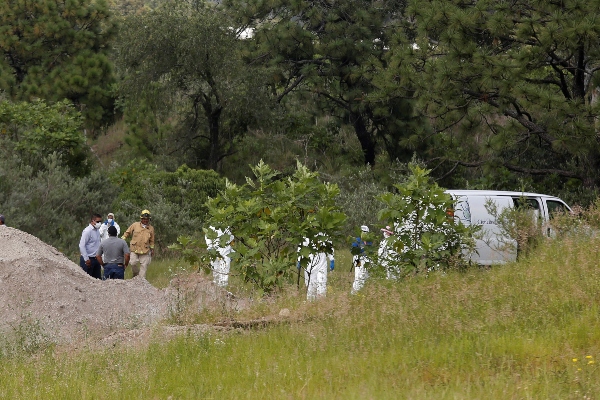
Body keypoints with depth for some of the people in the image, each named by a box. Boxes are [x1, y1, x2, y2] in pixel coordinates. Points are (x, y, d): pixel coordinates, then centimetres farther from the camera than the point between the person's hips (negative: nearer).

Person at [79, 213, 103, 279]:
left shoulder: (97, 230, 10)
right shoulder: (87, 231, -15)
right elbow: (82, 246, -18)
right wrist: (86, 259, -19)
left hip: (96, 259, 8)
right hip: (89, 259, -8)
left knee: (98, 278, 8)